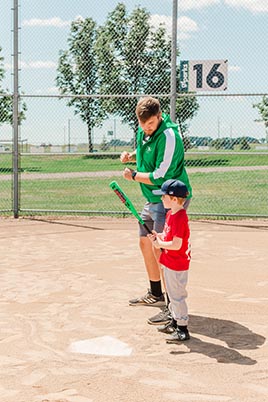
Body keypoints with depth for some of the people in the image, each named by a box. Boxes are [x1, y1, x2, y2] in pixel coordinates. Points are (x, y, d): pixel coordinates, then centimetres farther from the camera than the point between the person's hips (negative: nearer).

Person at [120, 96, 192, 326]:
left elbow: (160, 176, -25)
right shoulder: (143, 131, 5)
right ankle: (155, 294, 36)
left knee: (162, 251, -12)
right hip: (152, 199, 10)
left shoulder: (168, 136, -23)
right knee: (145, 243, 18)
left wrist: (133, 176, -11)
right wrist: (132, 156, 5)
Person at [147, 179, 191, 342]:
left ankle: (183, 330, 9)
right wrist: (159, 236, 2)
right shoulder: (170, 213, 6)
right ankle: (175, 322, 36)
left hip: (177, 265, -10)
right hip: (170, 262, 10)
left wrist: (160, 244, -15)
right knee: (173, 294, 22)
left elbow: (176, 244, -28)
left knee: (177, 296, -1)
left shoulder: (179, 218, -25)